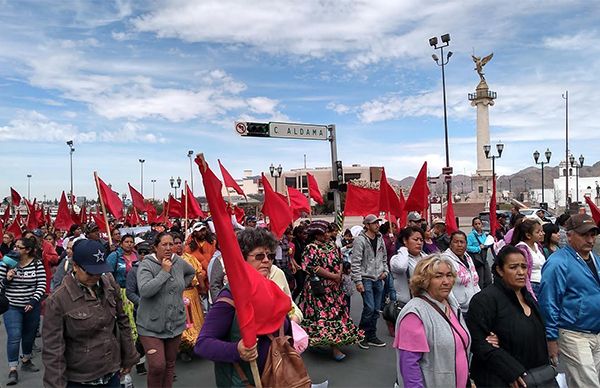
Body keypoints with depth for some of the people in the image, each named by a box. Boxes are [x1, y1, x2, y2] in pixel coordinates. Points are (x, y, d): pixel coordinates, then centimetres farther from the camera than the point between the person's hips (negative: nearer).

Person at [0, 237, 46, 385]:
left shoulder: (37, 264, -8)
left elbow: (41, 285, -8)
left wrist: (33, 301, -17)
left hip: (32, 306, 1)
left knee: (29, 334, 15)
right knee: (14, 337, -8)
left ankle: (26, 361, 36)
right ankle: (12, 370, 2)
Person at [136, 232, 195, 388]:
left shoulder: (179, 262, 2)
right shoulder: (146, 265, -12)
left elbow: (192, 272, 24)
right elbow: (144, 290, -27)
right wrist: (164, 271, -23)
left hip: (175, 324, 5)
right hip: (151, 326, -4)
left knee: (170, 364, 15)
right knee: (157, 366, -12)